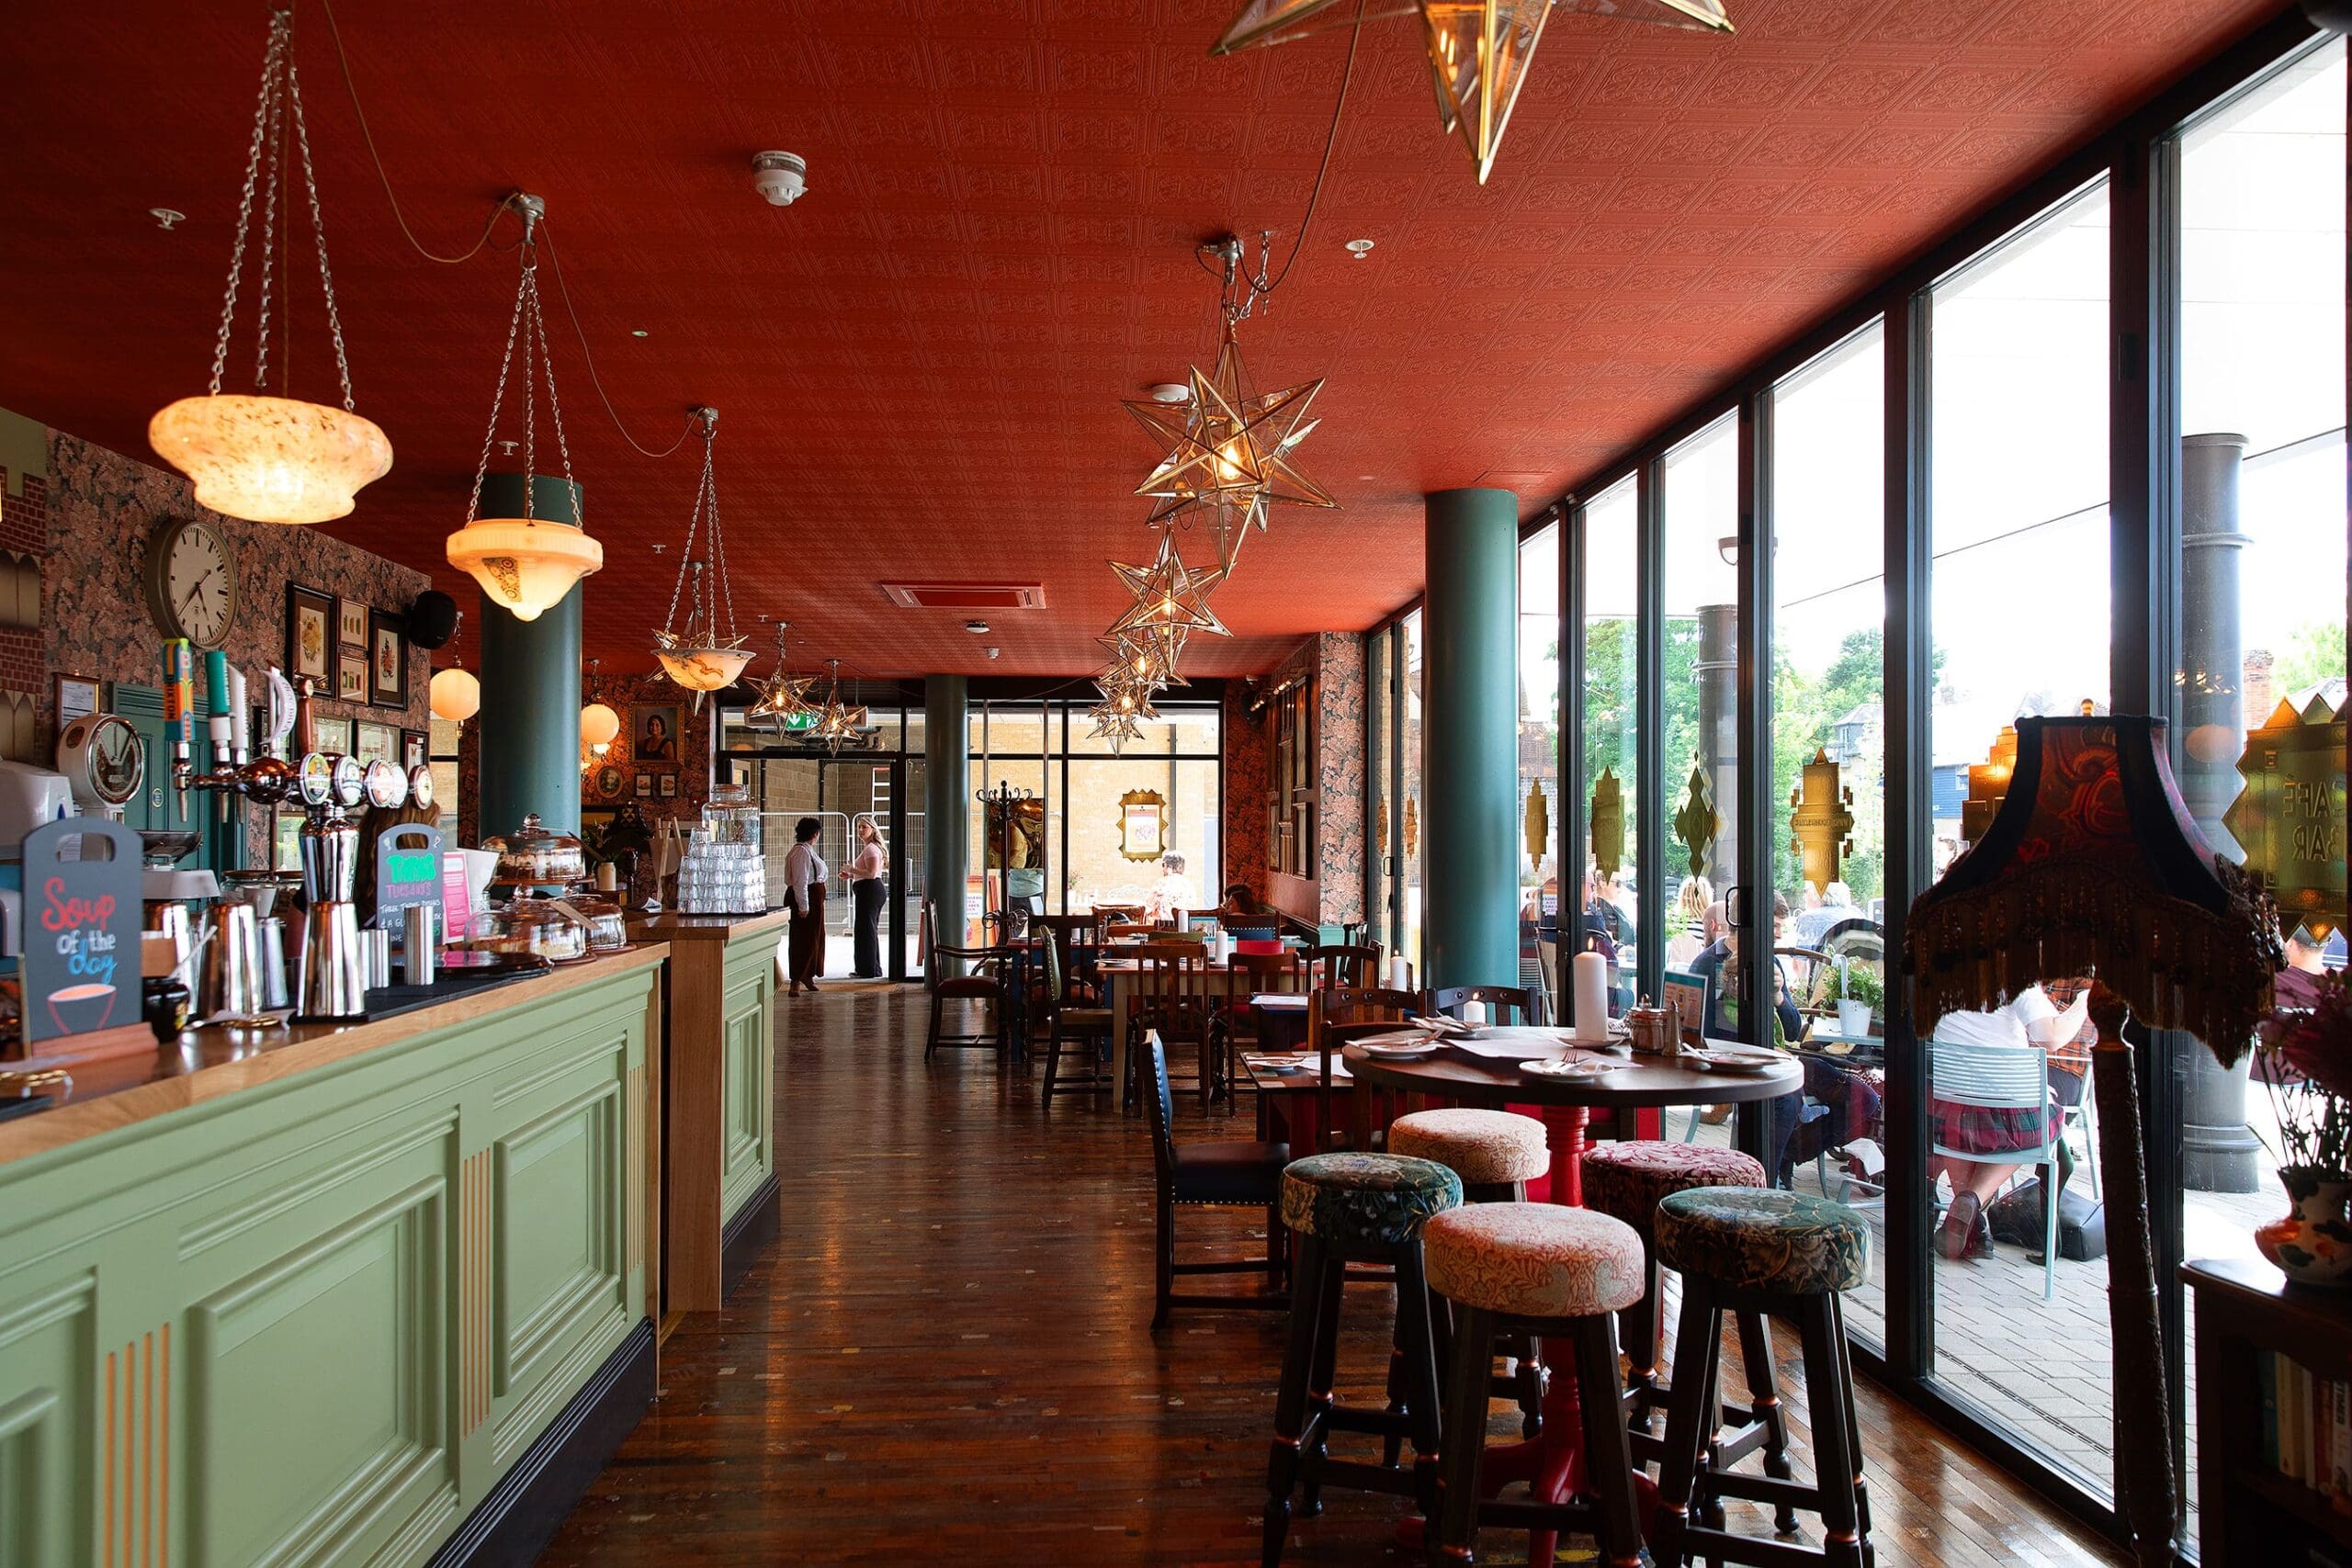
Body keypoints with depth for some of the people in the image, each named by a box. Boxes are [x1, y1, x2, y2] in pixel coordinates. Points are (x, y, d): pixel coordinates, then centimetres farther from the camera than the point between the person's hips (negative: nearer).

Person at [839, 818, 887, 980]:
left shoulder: (871, 849, -13)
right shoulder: (868, 848, 20)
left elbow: (872, 874, -22)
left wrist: (852, 870, -15)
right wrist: (851, 876, 16)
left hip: (870, 890, -11)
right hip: (867, 891, 11)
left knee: (866, 929, -7)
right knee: (869, 929, 15)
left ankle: (870, 970, -3)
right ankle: (865, 968, 22)